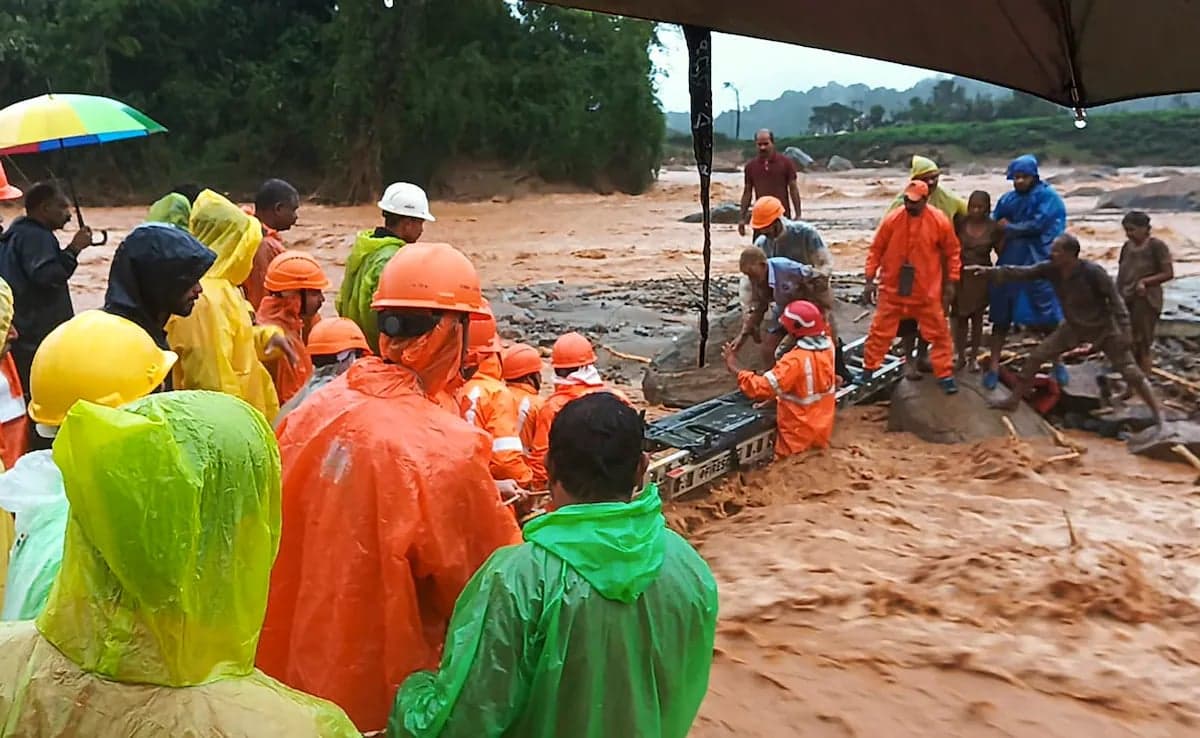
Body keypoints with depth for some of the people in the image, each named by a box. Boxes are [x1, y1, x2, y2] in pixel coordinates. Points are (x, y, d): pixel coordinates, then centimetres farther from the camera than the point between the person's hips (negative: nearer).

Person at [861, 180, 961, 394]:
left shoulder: (940, 222, -10)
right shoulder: (892, 219, -9)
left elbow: (952, 252, 2)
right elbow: (876, 250, 0)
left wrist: (951, 282, 1)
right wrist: (870, 280, -2)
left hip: (927, 291, 0)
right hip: (892, 289, 0)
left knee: (939, 333, 7)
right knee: (880, 331, 7)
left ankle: (945, 375, 18)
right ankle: (868, 371, 21)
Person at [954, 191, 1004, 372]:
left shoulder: (993, 228, -5)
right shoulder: (960, 224, -5)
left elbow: (1000, 250, -1)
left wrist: (1006, 231, -13)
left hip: (981, 277, 0)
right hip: (960, 275, 0)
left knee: (977, 317, 10)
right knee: (960, 317, 6)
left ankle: (973, 357, 22)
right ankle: (961, 356, 19)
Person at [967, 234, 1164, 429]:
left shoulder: (1092, 272, -29)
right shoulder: (1050, 269, -15)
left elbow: (1115, 299, -22)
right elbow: (1021, 273, -14)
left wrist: (1124, 331, -23)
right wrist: (990, 271, -24)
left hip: (1103, 328, -5)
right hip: (1073, 327, 5)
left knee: (1130, 372, -3)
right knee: (1036, 357, 0)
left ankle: (1157, 411, 13)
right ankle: (1013, 399, 11)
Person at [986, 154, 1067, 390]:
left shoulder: (1048, 196, -4)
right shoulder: (1007, 199, 10)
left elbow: (1038, 225, -15)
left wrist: (1009, 228, -4)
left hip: (1039, 265, -3)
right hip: (1010, 265, 3)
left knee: (1048, 316, 4)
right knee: (1001, 316, 4)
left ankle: (1058, 363, 20)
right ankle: (994, 366, 10)